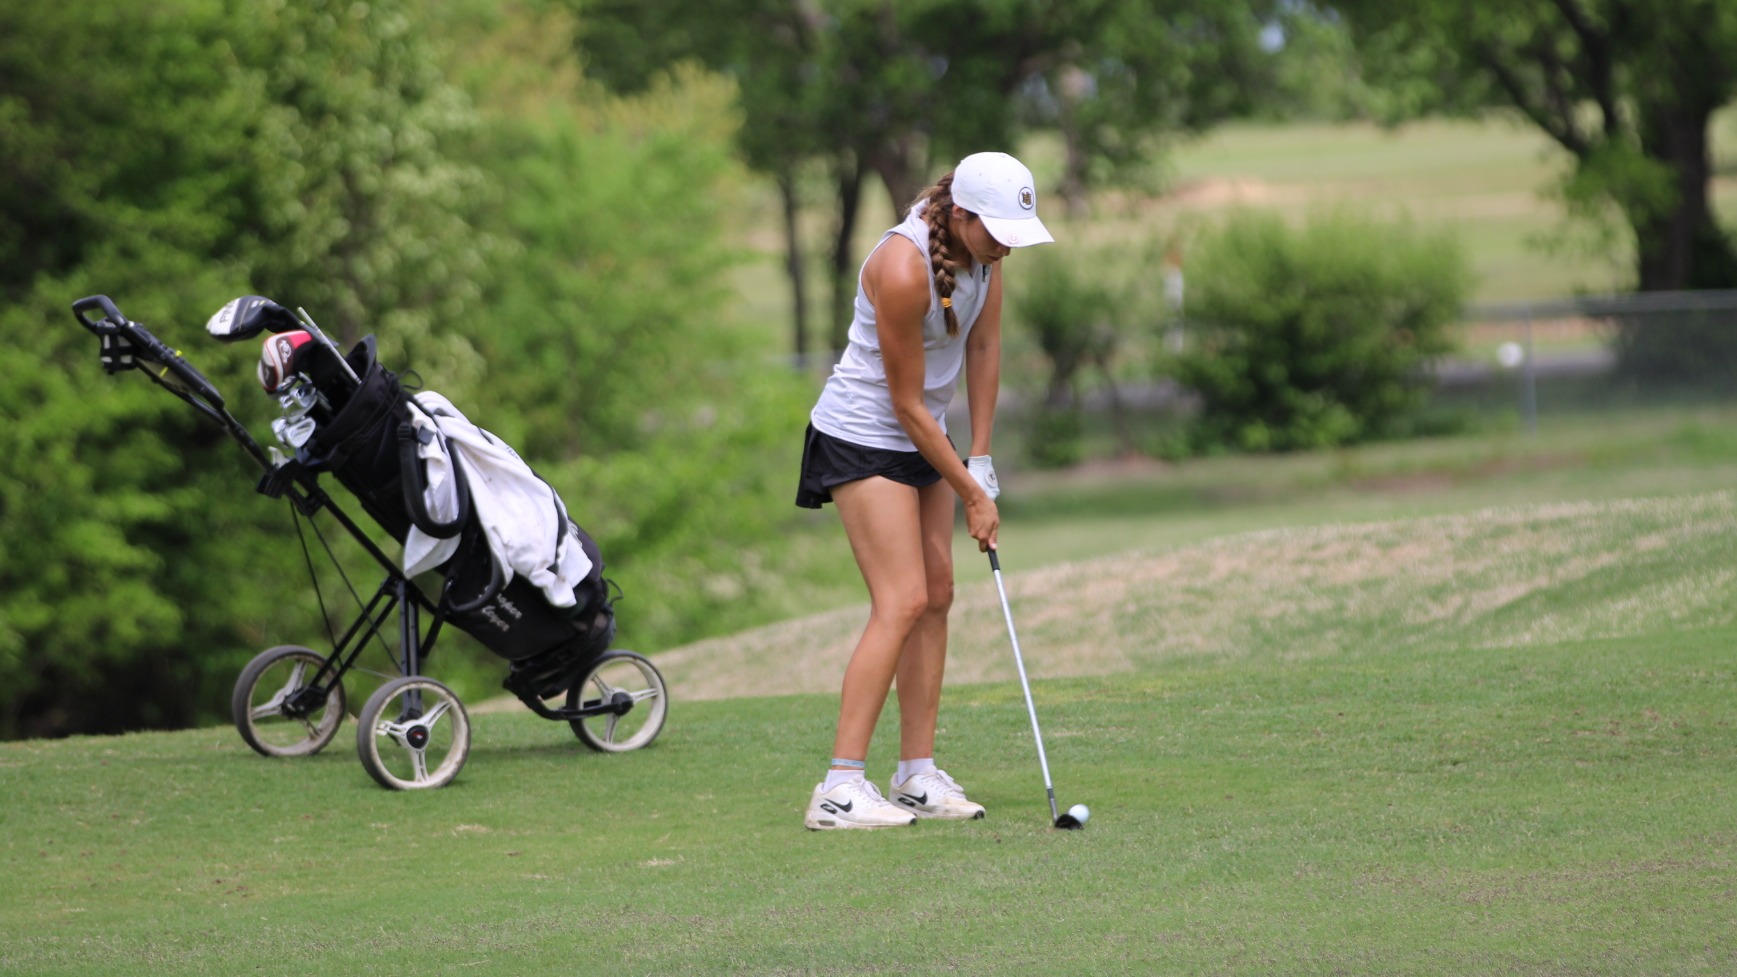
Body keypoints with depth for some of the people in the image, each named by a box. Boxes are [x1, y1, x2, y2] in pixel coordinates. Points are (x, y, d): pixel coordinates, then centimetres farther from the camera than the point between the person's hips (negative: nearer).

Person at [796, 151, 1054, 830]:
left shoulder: (983, 247, -6)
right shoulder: (903, 270, -30)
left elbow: (984, 348, 6)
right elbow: (908, 403, -21)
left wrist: (981, 460, 4)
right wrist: (972, 495, -14)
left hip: (921, 440, 9)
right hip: (863, 437, -9)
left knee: (937, 596, 5)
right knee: (902, 602, -16)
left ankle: (917, 775, 9)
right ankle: (839, 789, -18)